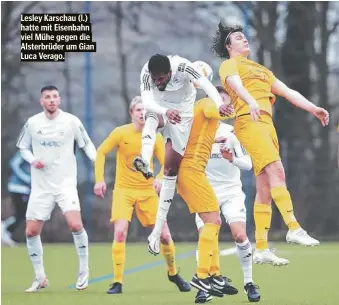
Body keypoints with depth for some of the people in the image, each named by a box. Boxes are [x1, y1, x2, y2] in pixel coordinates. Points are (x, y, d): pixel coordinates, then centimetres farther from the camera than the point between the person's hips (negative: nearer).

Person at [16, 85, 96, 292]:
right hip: (41, 186, 3)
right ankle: (40, 278, 17)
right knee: (31, 232, 0)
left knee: (75, 225, -21)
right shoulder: (32, 123, 1)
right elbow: (23, 147, 12)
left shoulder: (71, 121, -5)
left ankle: (84, 271, -2)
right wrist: (32, 160, -8)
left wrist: (97, 160, -14)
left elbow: (87, 144, 3)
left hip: (66, 183, -3)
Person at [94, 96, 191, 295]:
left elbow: (166, 163, 0)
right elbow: (101, 152, 2)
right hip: (123, 189, -2)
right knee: (120, 232, -19)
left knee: (164, 234, 1)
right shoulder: (121, 133, -8)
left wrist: (160, 178, -21)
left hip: (147, 191, 2)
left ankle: (173, 273, 27)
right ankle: (117, 282, -10)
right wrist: (100, 179, -7)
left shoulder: (156, 137, -4)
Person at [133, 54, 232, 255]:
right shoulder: (146, 72, -25)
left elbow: (206, 84, -36)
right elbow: (147, 101, -35)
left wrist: (219, 104, -54)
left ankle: (157, 231, -1)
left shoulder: (182, 67, -29)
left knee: (171, 169, -4)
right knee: (152, 117, -38)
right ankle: (145, 163, -58)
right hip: (160, 108, 1)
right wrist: (165, 111, -54)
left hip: (182, 112, -1)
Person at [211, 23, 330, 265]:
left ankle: (261, 249, 1)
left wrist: (313, 109, 14)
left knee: (265, 188, 2)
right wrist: (251, 102, -34)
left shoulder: (260, 69, 31)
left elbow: (287, 91, 26)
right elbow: (236, 84, -14)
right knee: (277, 170, -24)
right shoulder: (230, 65, 8)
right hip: (249, 120, -8)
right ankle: (294, 229, -32)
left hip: (267, 123, 8)